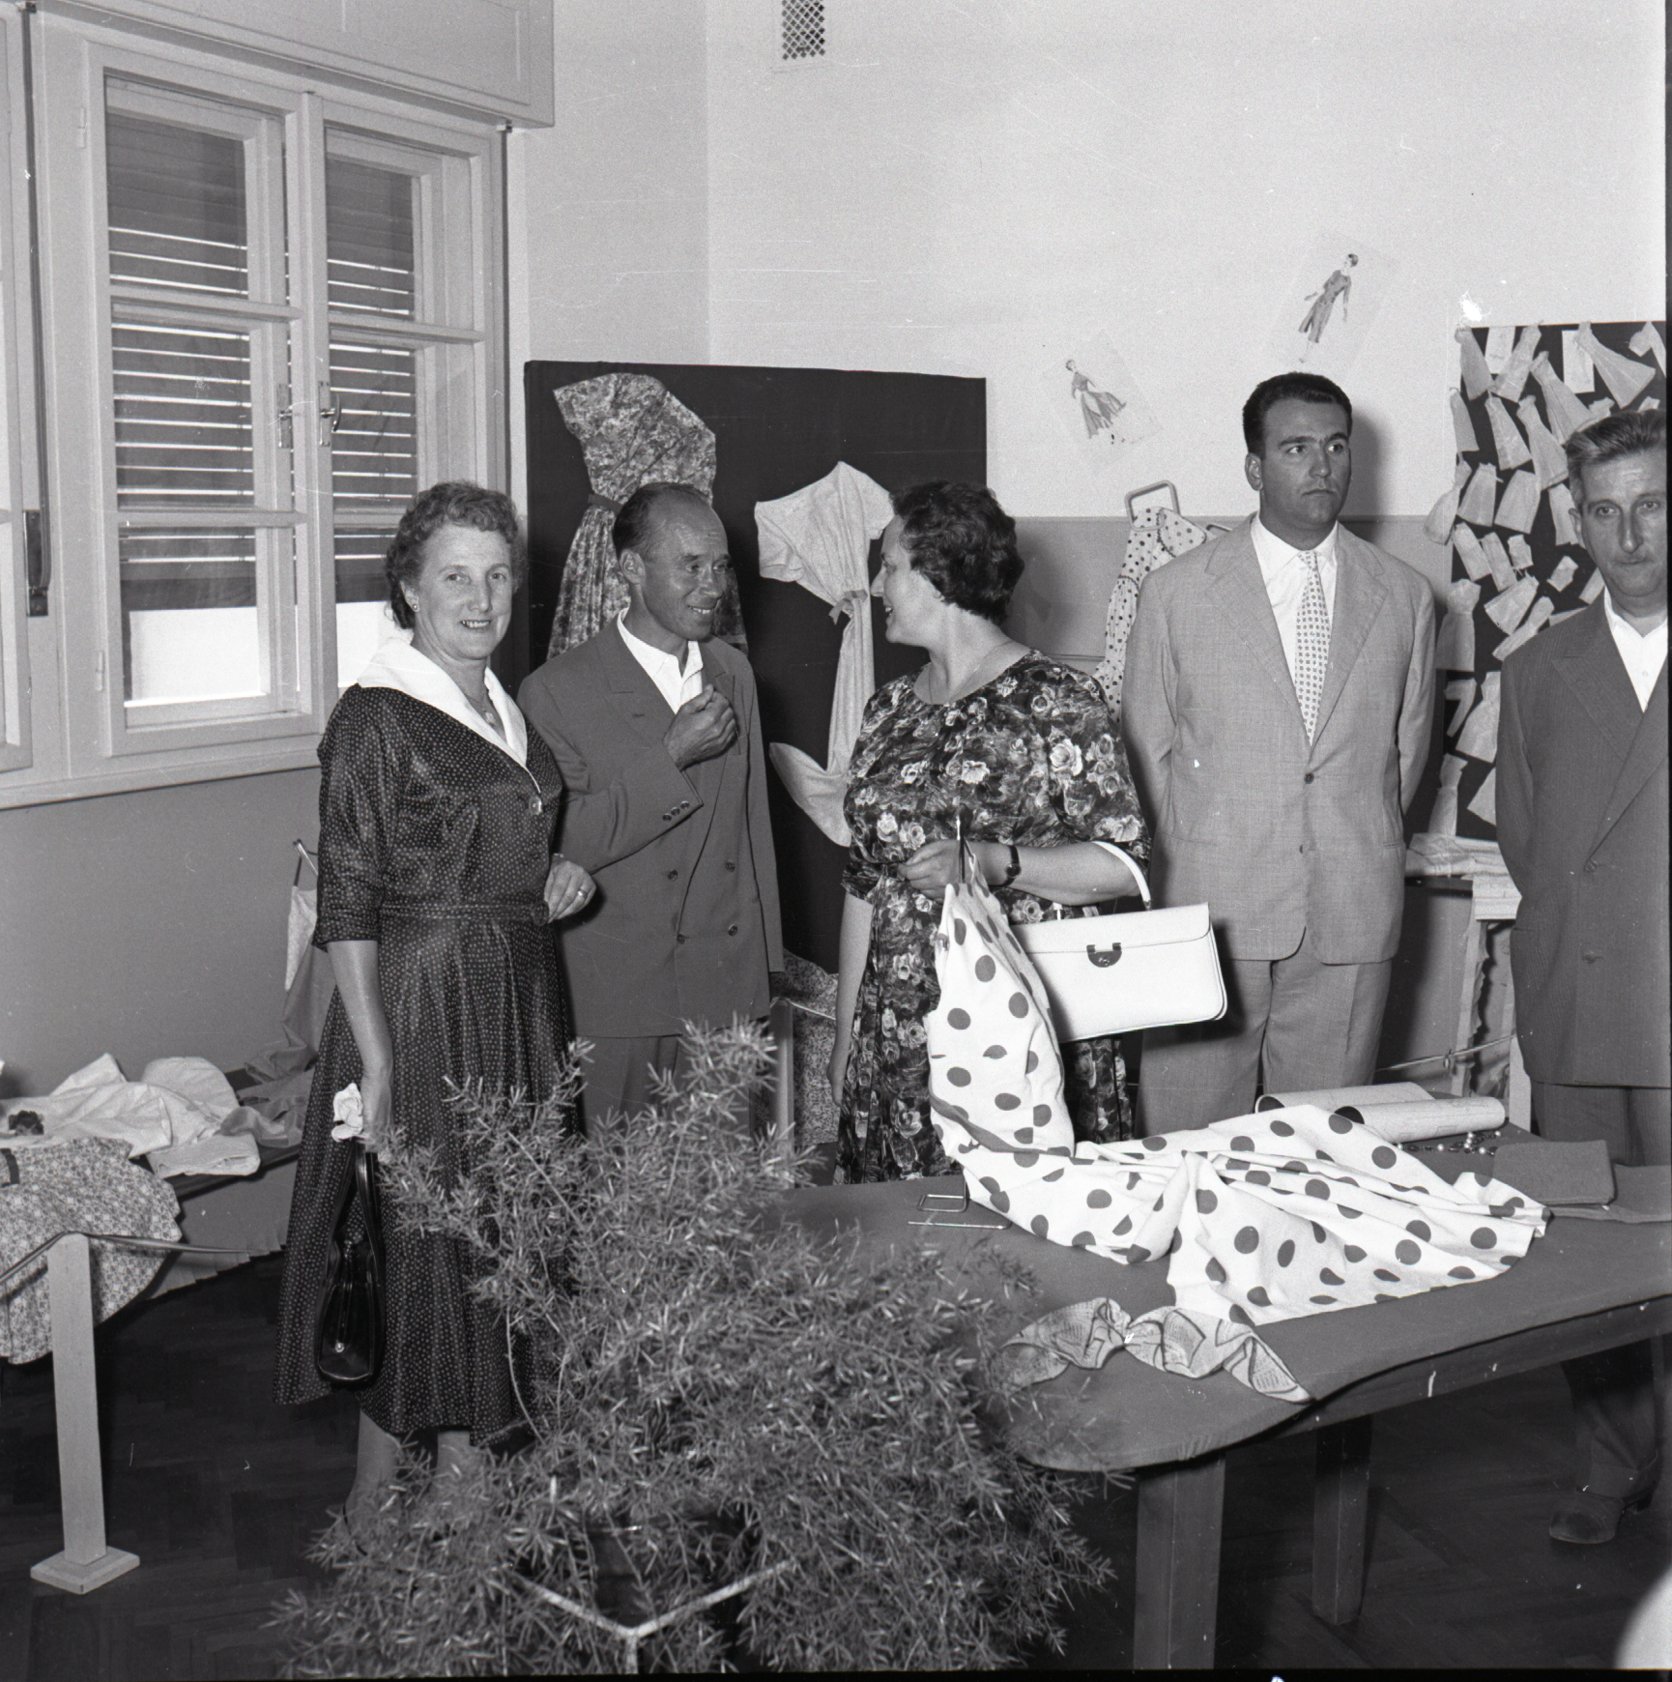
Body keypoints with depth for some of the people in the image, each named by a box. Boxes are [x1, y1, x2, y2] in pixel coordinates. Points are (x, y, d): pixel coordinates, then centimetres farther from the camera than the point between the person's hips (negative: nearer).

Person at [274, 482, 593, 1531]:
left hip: (520, 1000, 8)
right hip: (421, 1000, -8)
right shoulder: (377, 717, -12)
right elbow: (347, 906, -15)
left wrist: (553, 882, 3)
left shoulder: (510, 708, 11)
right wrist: (374, 1063, -18)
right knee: (414, 1233, -1)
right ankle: (377, 1502, 14)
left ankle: (466, 1465, 27)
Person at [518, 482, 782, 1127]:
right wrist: (671, 755, -18)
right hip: (617, 996, -4)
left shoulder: (733, 674, 12)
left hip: (727, 984, 5)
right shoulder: (556, 692, -7)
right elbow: (558, 844, -15)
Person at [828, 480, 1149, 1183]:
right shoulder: (889, 710, 12)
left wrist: (991, 861, -23)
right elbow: (863, 882, 14)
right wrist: (845, 1037, 12)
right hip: (896, 1039, 5)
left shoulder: (1055, 701, -5)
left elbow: (1124, 866, -9)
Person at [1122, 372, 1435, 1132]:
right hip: (1211, 908, -1)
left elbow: (1408, 746, 16)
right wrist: (1189, 861, 6)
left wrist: (1361, 846, 11)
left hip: (1352, 919, 2)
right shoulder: (1175, 592, 2)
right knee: (1190, 1136, 1)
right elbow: (1144, 749, 7)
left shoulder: (1403, 597, 8)